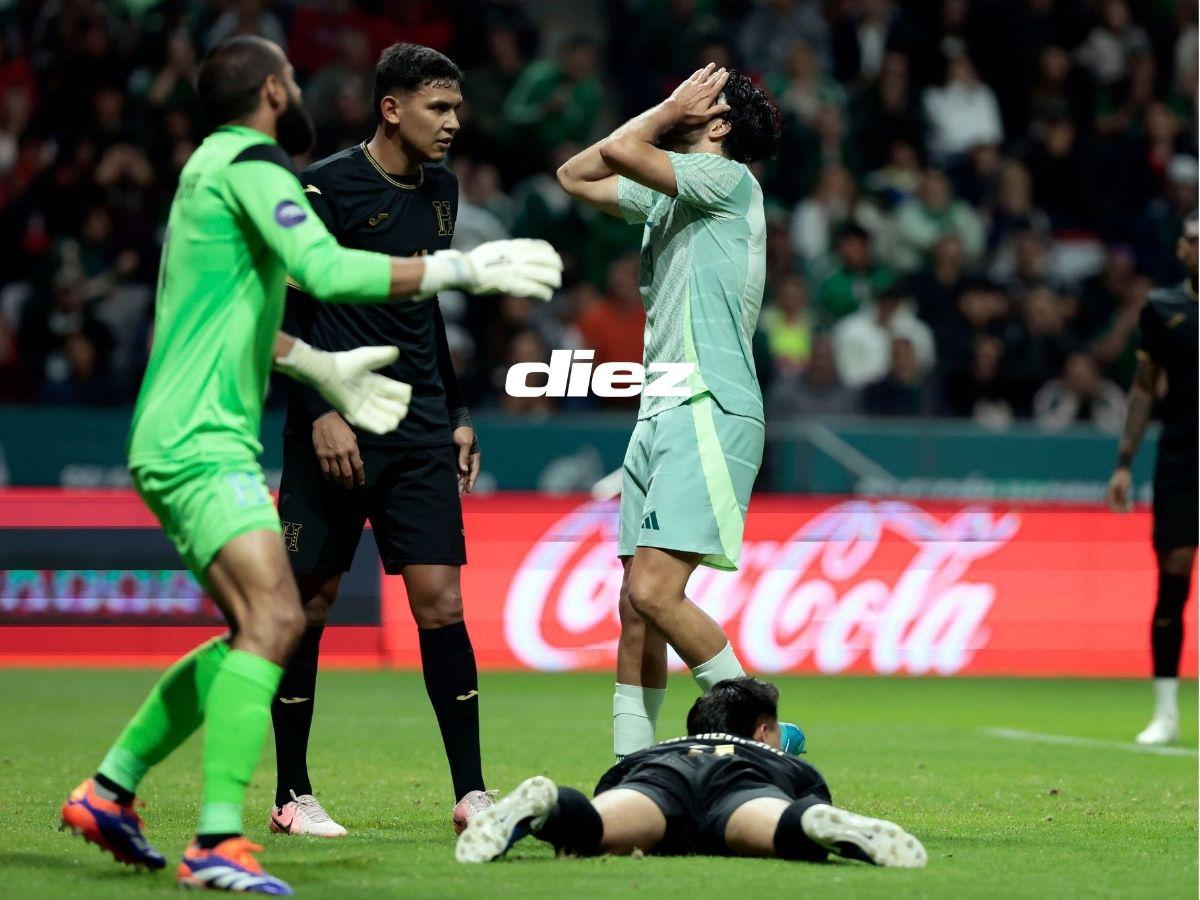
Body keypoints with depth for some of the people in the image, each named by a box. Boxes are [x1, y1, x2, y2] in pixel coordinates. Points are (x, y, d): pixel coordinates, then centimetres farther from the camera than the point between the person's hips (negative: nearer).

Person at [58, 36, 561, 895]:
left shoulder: (215, 167, 21)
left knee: (255, 632, 16)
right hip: (201, 445, -10)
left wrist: (323, 368, 36)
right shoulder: (250, 164, -10)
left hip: (184, 443, 10)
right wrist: (459, 269, -20)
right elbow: (326, 269, -24)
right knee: (273, 621, -21)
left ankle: (109, 791, 21)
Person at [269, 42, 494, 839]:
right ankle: (291, 797, 11)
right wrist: (320, 413, -16)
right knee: (310, 604, 1)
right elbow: (285, 309, -9)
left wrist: (458, 414, 19)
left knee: (440, 600, -2)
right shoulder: (328, 187, -8)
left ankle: (471, 793, 0)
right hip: (339, 430, -5)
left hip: (420, 432, 5)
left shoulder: (440, 189, 12)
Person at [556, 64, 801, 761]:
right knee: (635, 610, 3)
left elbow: (620, 150, -17)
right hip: (659, 416, 9)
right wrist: (672, 110, 21)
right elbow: (577, 175, 29)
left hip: (709, 414, -9)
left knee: (654, 592, -19)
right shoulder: (664, 196, 20)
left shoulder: (728, 178, -6)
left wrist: (674, 111, 2)